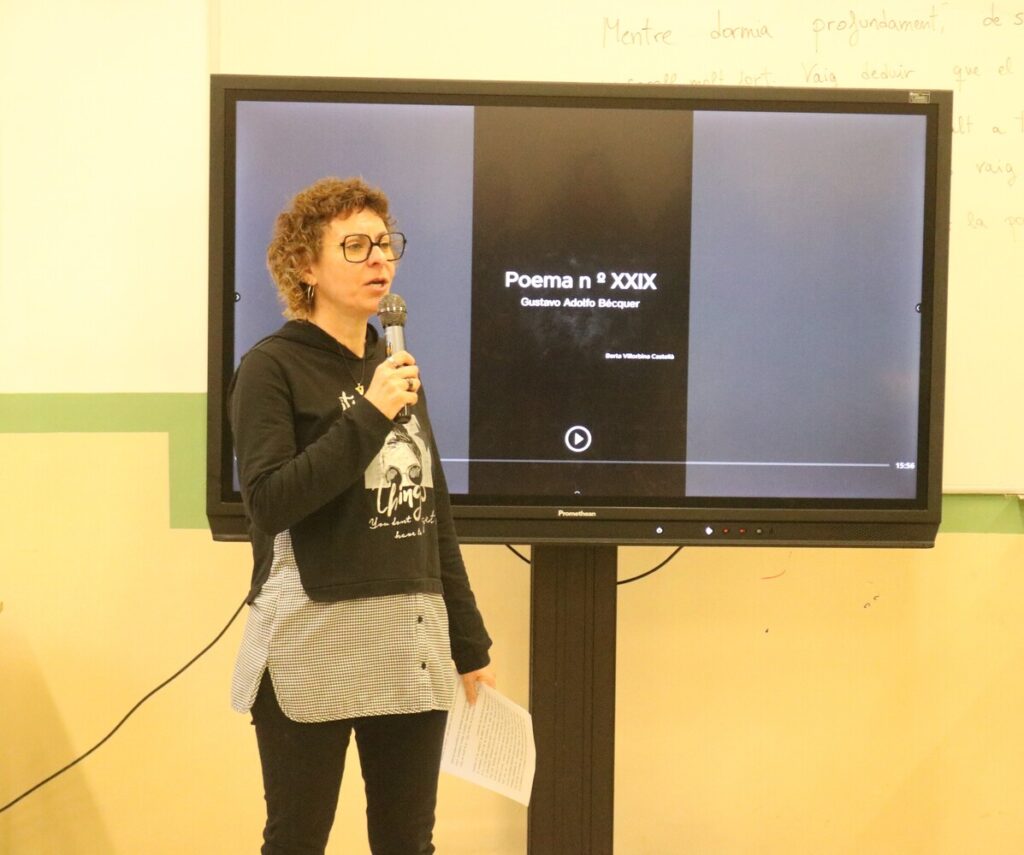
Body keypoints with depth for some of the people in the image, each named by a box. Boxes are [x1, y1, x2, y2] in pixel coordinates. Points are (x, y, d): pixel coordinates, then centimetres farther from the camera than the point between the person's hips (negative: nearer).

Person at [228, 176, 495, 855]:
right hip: (313, 646, -6)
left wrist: (470, 642, 14)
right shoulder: (273, 366, -5)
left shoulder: (397, 368, 14)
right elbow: (269, 502, -17)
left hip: (411, 643, 6)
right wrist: (369, 417, -19)